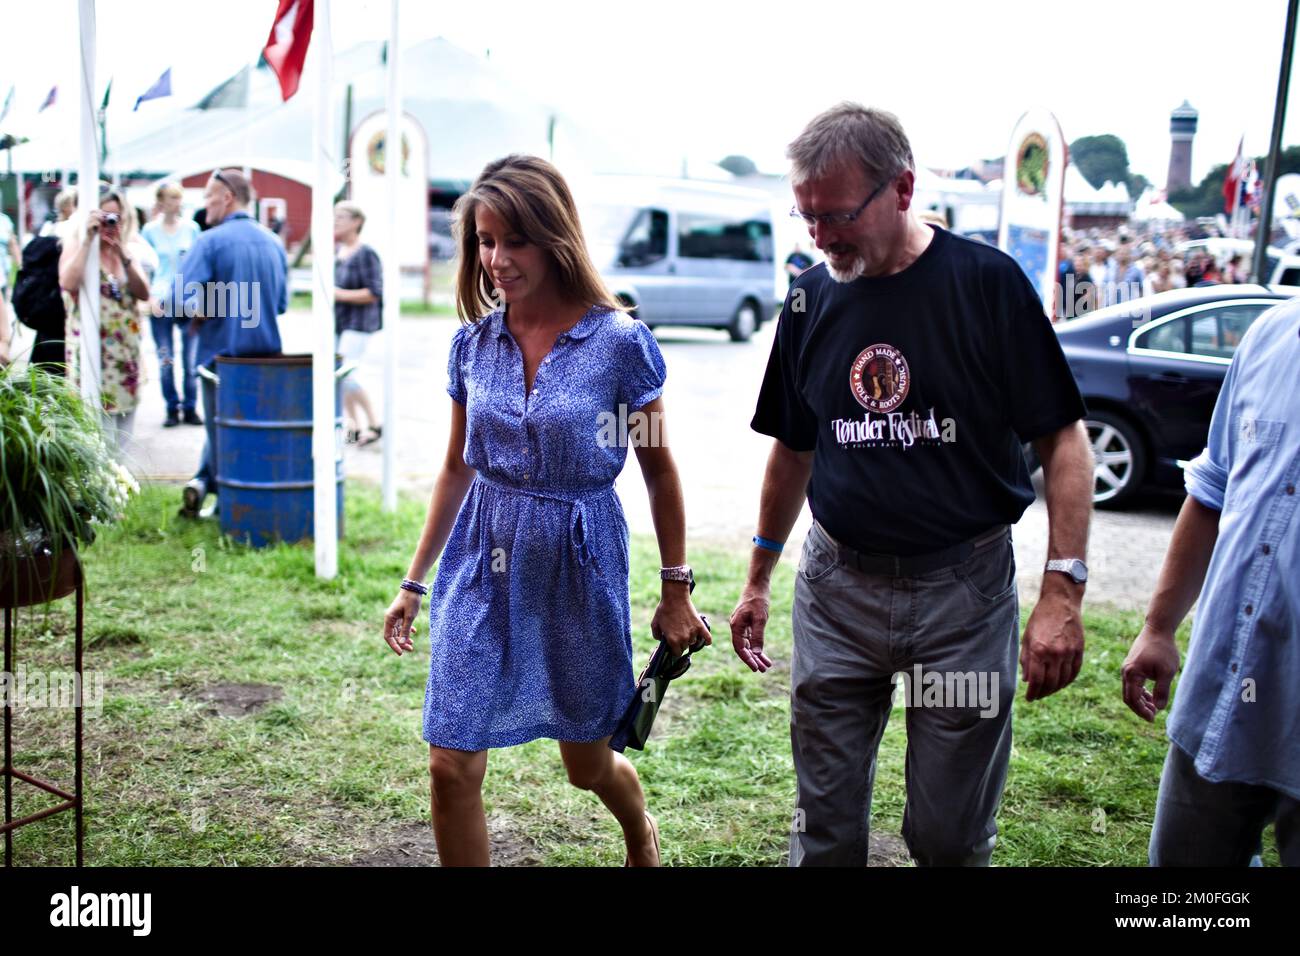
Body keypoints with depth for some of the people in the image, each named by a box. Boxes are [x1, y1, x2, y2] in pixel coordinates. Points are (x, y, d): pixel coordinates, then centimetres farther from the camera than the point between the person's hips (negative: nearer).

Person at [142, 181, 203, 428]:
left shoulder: (191, 228, 5)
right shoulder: (150, 230, 3)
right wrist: (150, 298, -7)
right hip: (161, 304, 0)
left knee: (191, 360, 1)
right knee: (165, 361, 2)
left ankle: (190, 408, 11)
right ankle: (172, 408, 12)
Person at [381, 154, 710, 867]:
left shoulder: (620, 342, -12)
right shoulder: (473, 342, 0)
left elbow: (659, 470, -3)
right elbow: (457, 468, 10)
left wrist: (676, 591, 0)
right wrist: (414, 582, 12)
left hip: (578, 567, -3)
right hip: (482, 566, 3)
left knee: (588, 764, 15)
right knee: (451, 767, -2)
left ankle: (641, 831, 51)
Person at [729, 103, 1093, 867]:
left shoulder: (987, 281, -9)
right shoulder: (812, 298, 4)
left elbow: (1063, 438, -8)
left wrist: (1063, 589, -16)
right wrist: (758, 580, 16)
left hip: (964, 589, -3)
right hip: (836, 588, 4)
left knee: (952, 837, 8)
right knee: (825, 827, 11)